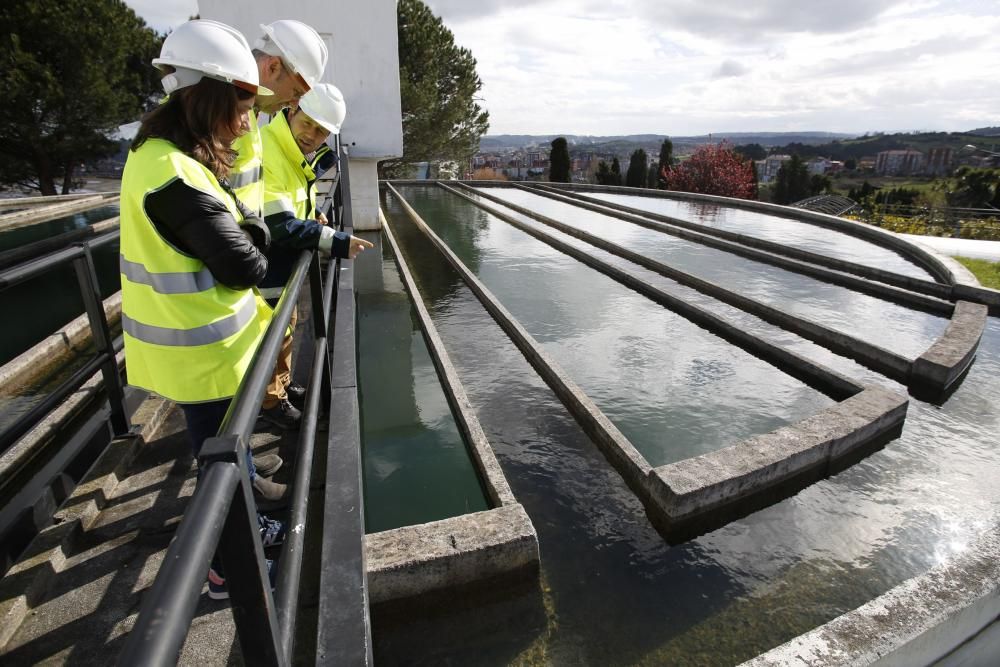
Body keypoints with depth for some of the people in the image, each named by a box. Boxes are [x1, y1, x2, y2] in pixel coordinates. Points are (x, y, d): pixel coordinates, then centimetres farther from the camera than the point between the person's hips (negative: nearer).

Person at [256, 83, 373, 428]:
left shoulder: (306, 153, 3)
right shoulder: (264, 153, -29)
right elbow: (281, 225, -33)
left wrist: (313, 215, 3)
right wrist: (337, 242, -33)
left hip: (284, 257, 10)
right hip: (263, 261, -10)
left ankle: (283, 384, 42)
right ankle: (270, 400, 23)